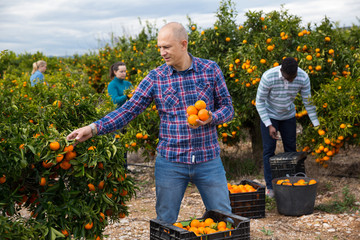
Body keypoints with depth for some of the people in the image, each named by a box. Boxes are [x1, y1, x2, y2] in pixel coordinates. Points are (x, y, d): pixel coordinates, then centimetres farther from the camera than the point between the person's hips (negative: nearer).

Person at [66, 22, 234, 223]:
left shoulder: (211, 69, 0)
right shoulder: (155, 78, 0)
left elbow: (227, 106, 5)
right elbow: (129, 110, -4)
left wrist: (210, 118, -17)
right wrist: (94, 128, -15)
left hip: (208, 160, 0)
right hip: (170, 162, 0)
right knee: (165, 223, 10)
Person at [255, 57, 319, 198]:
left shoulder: (303, 77, -22)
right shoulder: (268, 77, -31)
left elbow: (308, 101, -9)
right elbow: (259, 101, -20)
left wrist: (316, 125, -10)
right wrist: (269, 125, -23)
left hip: (288, 116, 3)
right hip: (269, 115, -3)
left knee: (291, 149, 5)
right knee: (268, 150, -3)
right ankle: (270, 187, 4)